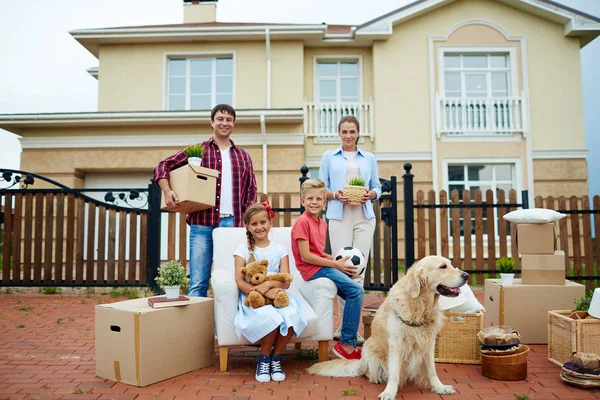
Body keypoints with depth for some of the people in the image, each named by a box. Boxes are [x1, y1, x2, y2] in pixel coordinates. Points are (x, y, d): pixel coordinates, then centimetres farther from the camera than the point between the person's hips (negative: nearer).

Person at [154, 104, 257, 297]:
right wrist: (167, 191, -12)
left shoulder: (243, 156, 15)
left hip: (233, 223, 3)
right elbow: (163, 166, 5)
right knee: (198, 282, 0)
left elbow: (251, 191, 14)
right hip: (203, 223, -2)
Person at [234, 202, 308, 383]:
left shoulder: (279, 249, 8)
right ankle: (264, 358, -5)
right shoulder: (243, 249, 3)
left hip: (278, 296, 2)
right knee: (269, 318, -35)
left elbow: (285, 282, -2)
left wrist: (268, 285, -24)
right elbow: (240, 282, -7)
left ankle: (276, 357, -5)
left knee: (292, 316, -31)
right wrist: (264, 292, -21)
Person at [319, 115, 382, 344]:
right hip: (339, 217, -1)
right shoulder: (329, 157, 12)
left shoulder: (369, 158, 16)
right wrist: (335, 194, -12)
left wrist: (370, 194, -7)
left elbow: (377, 187, 15)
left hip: (364, 217, 2)